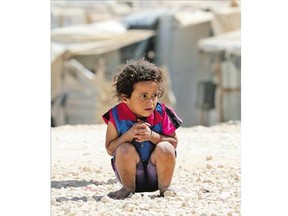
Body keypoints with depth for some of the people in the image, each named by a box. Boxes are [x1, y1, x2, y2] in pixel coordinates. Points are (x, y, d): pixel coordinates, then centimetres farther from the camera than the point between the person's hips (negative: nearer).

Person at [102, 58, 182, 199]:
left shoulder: (161, 114, -9)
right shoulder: (116, 116, -11)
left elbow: (174, 142, -7)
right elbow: (109, 149, -9)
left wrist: (152, 136, -24)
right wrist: (129, 134, -25)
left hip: (156, 173, 1)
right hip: (132, 173, -1)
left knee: (166, 149, -27)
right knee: (124, 149, -30)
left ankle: (164, 188, -4)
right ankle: (128, 189, -6)